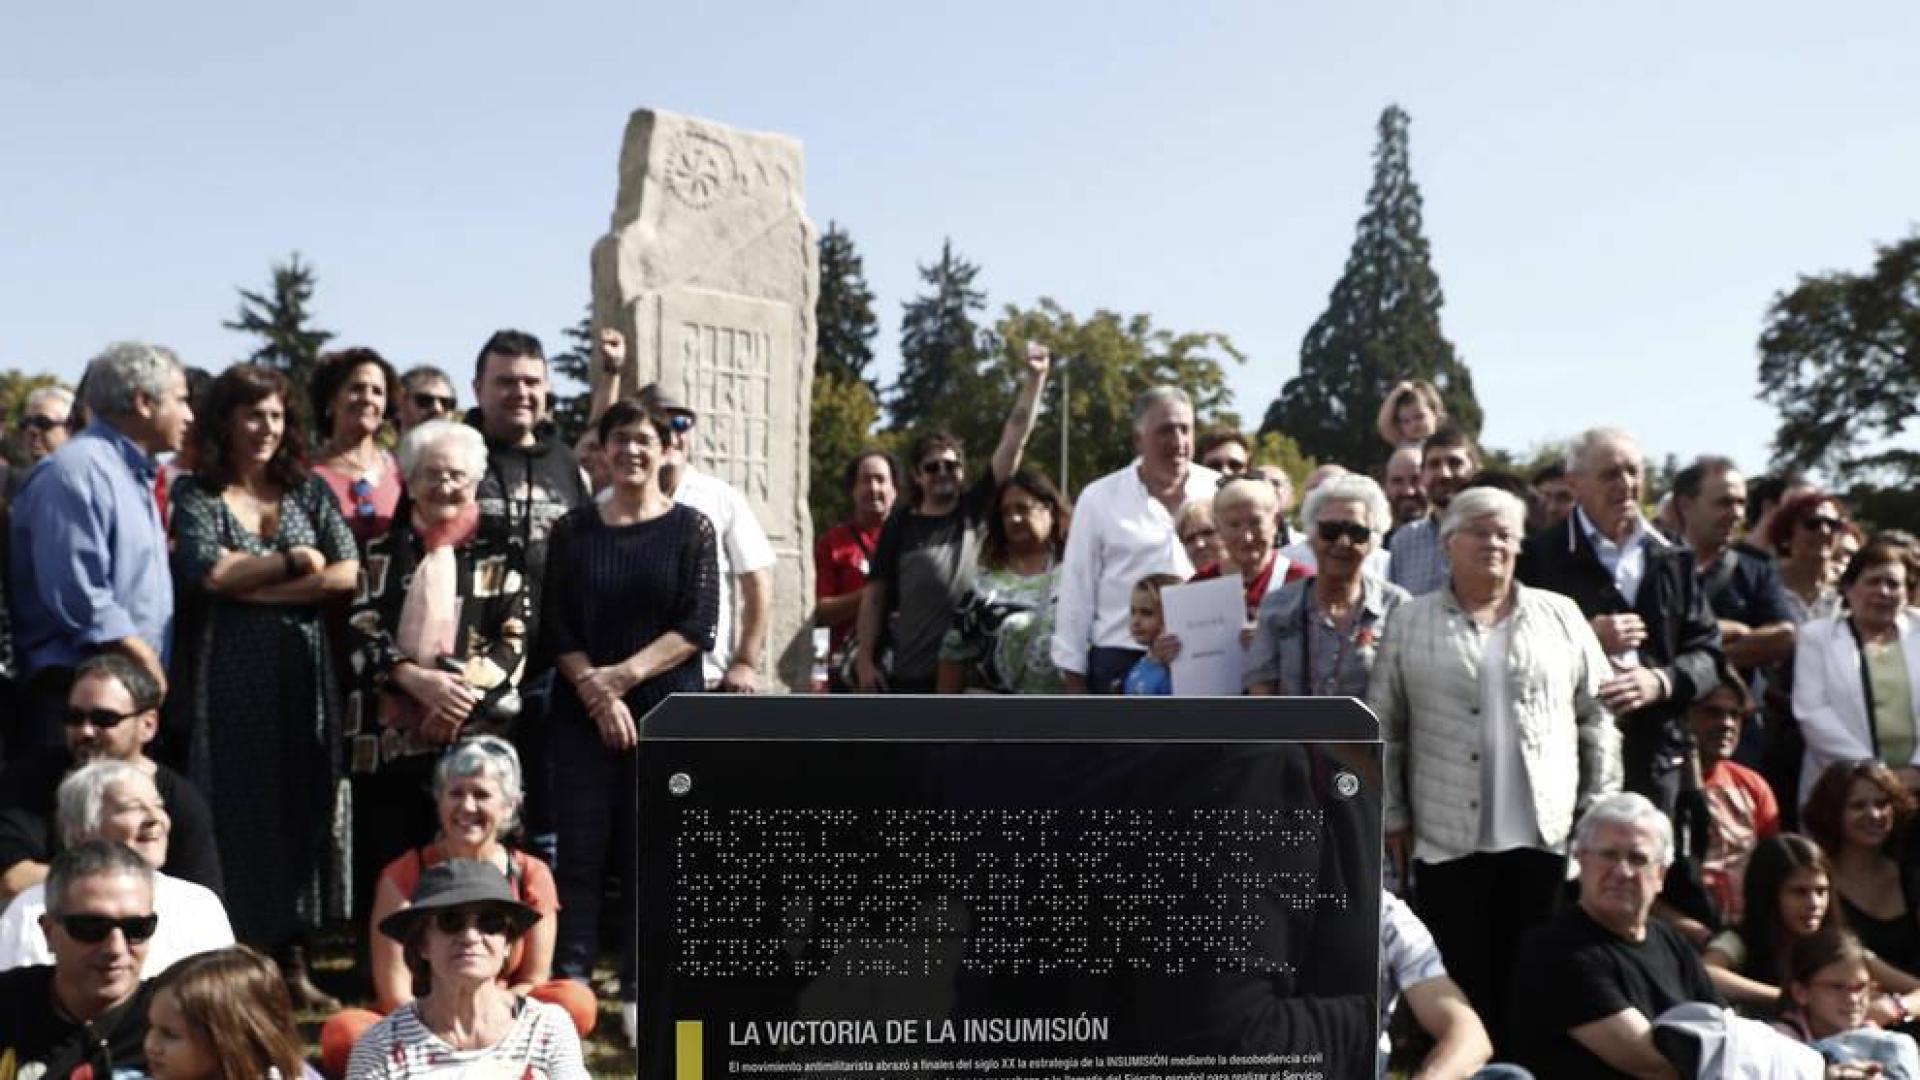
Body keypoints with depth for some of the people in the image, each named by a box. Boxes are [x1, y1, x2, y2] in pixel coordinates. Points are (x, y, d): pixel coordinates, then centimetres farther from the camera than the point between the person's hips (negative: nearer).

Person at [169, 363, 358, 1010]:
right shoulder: (196, 494, 5)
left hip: (301, 671, 2)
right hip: (228, 674, -2)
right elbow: (211, 572, -13)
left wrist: (252, 588, -8)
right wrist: (295, 560, -4)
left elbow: (346, 574, -2)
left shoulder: (308, 491, 11)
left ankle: (293, 958, 14)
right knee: (236, 811, -1)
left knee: (302, 806, 4)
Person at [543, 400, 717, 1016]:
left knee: (652, 854, 2)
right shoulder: (573, 530, 8)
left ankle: (641, 991, 13)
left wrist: (624, 675, -15)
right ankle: (568, 986, 9)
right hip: (582, 712, 1)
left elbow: (697, 625, -6)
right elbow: (555, 626, 2)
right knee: (580, 852, 1)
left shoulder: (691, 528, 3)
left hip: (668, 711, -1)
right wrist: (596, 692, -12)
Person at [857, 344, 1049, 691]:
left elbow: (1015, 436, 0)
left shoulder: (976, 510, 4)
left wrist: (1035, 377, -4)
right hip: (910, 674, 0)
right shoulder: (900, 526, 5)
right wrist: (866, 659, -2)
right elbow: (875, 594, 5)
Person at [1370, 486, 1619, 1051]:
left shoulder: (1561, 615, 7)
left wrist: (1599, 807, 4)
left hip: (1549, 834, 1)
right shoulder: (1408, 622, 3)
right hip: (1447, 839, -1)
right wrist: (1392, 816, 1)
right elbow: (1382, 729, 4)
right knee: (1462, 986, 4)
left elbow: (1597, 716, 9)